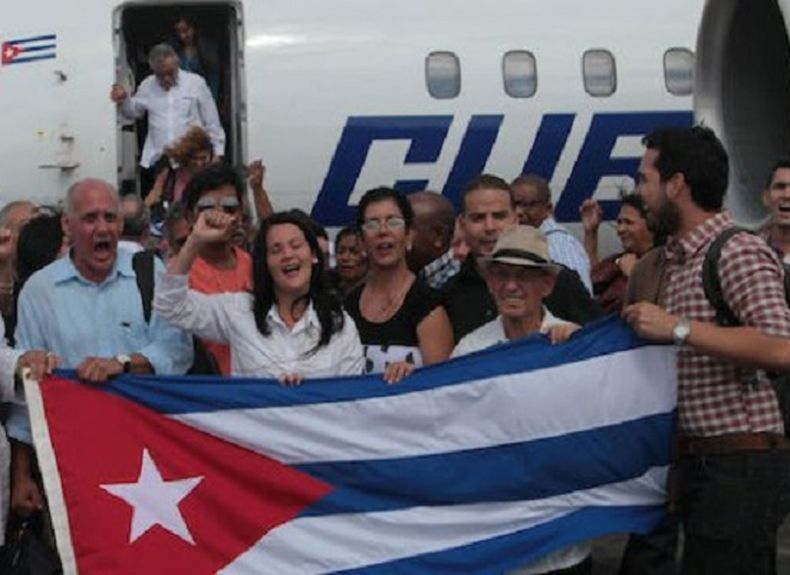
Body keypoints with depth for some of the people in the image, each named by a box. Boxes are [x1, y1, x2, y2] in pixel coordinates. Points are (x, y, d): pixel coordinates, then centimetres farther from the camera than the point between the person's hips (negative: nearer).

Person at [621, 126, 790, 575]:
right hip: (701, 457, 9)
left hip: (742, 463, -9)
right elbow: (652, 338, 25)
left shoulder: (738, 252, -15)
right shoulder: (674, 257, 14)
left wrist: (679, 328, -25)